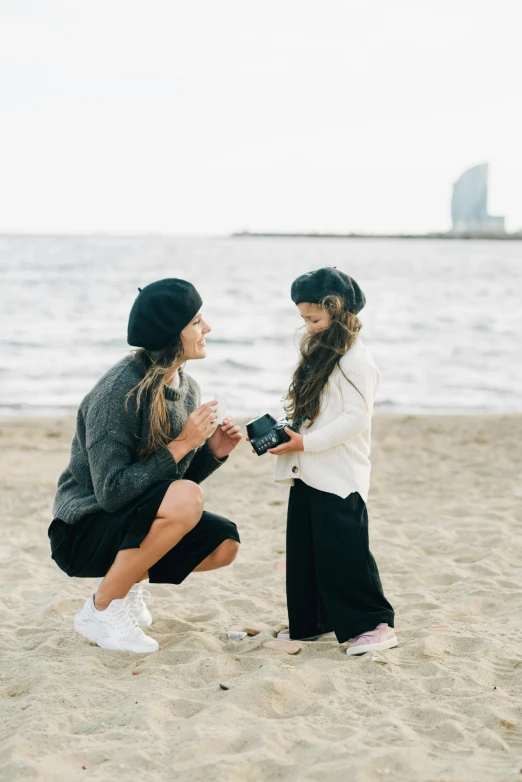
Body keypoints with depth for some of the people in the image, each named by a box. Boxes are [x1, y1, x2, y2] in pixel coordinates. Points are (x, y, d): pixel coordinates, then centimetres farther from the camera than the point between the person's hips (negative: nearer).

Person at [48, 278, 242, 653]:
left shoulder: (187, 388, 1)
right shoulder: (118, 392, -24)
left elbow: (183, 475, 10)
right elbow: (111, 492, -27)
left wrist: (213, 452, -10)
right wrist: (181, 444, -25)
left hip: (136, 521, 8)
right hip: (83, 530, -8)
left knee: (223, 544, -12)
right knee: (186, 499, -31)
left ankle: (127, 577, 12)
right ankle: (101, 610, -15)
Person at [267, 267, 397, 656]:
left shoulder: (356, 361, -14)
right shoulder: (318, 354, 15)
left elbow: (354, 419, -21)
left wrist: (306, 442, -22)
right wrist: (282, 433, 5)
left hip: (340, 478, -9)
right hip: (308, 475, 10)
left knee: (344, 553, -7)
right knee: (305, 552, 14)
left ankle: (375, 624, 3)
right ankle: (313, 621, 25)